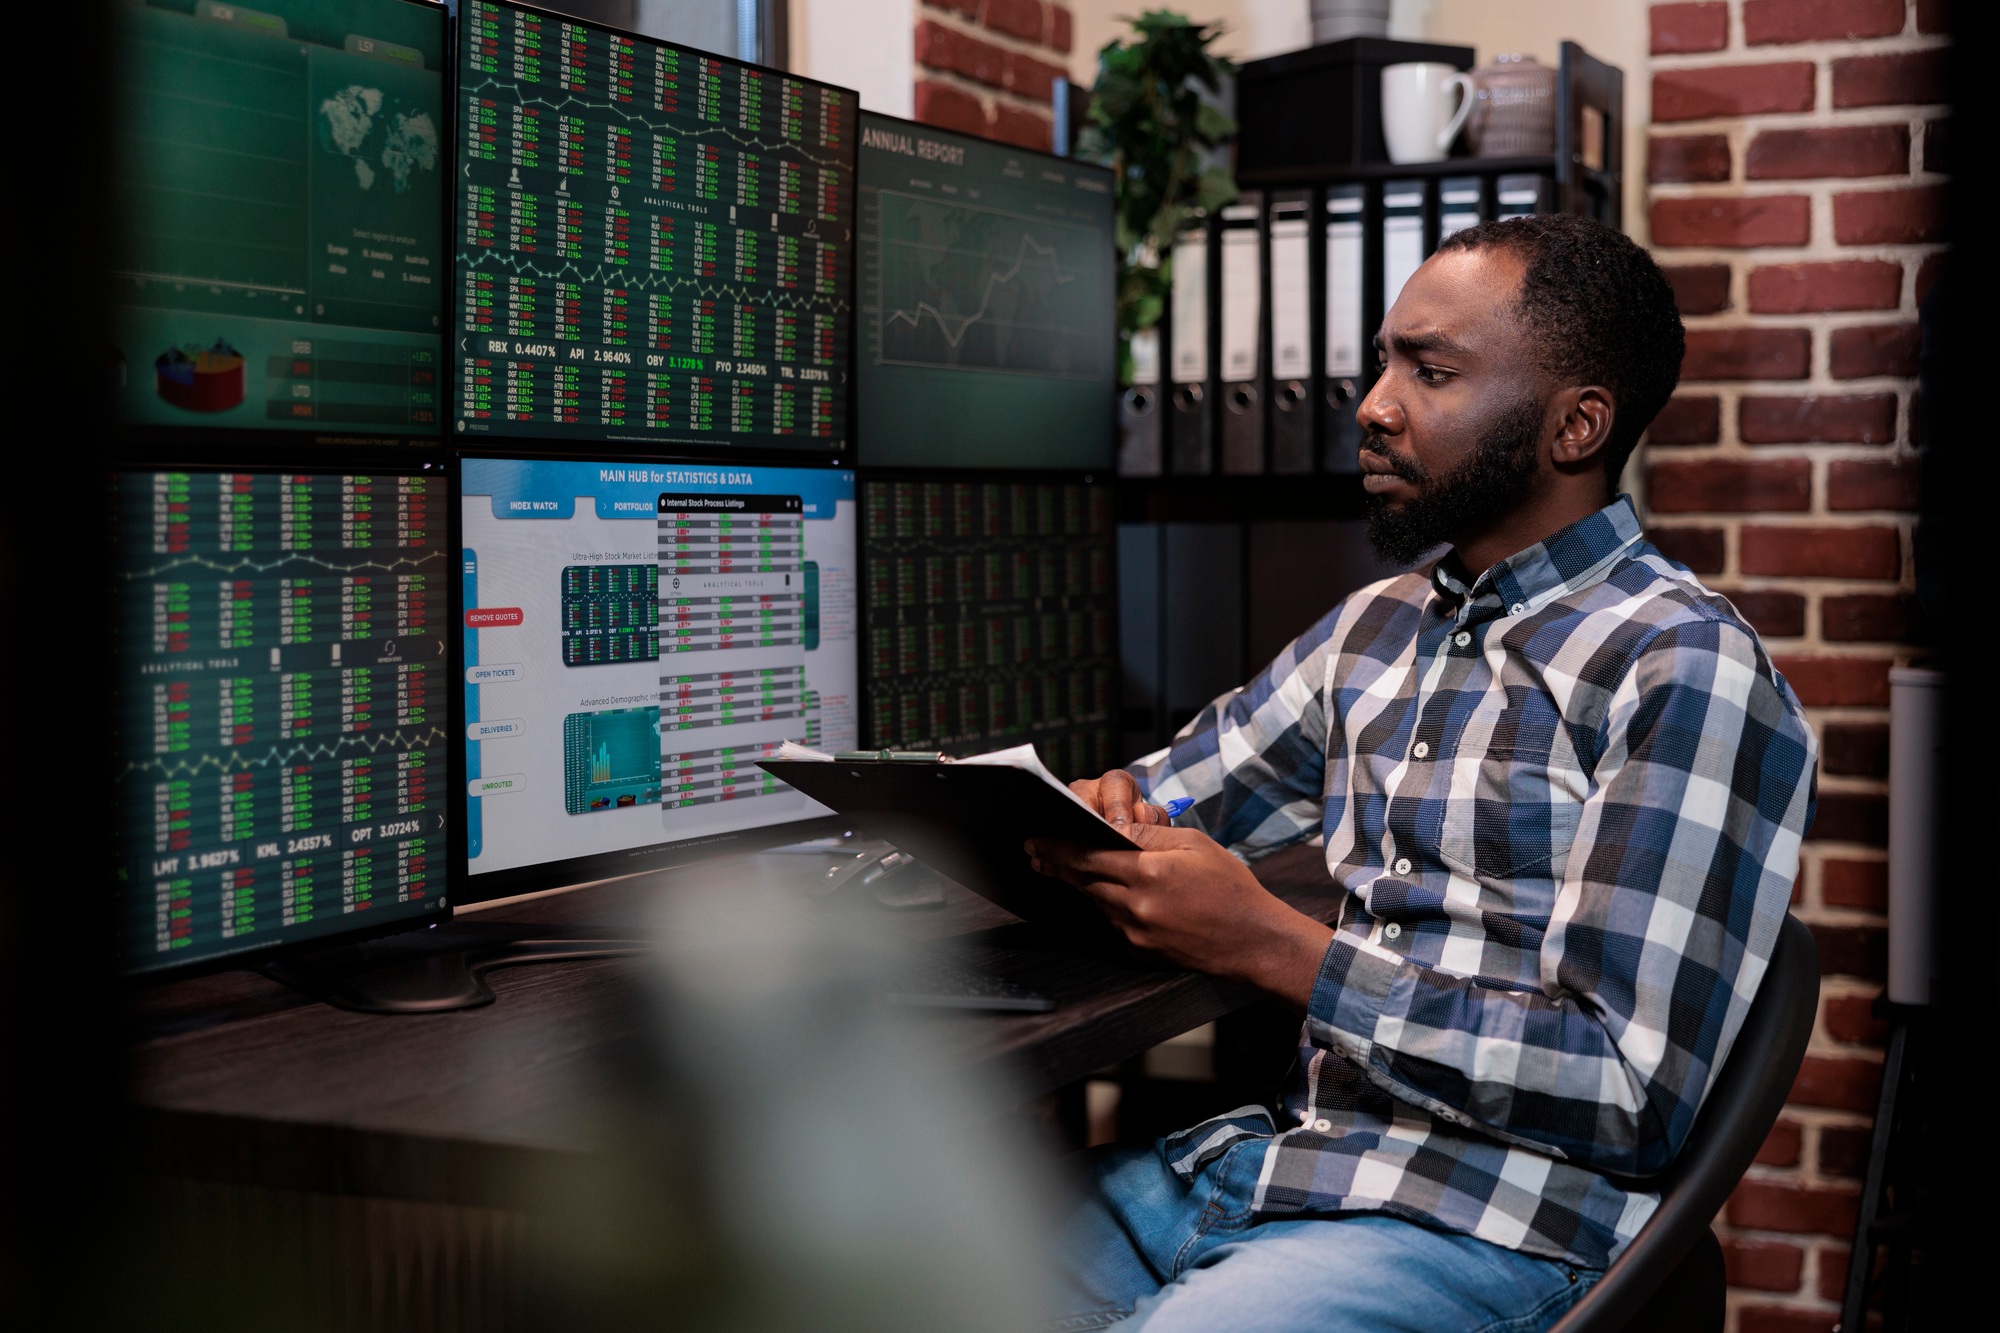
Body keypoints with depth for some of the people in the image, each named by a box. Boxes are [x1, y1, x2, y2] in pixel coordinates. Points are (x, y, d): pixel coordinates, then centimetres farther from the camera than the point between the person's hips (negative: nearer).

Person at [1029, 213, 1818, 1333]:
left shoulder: (1689, 673, -11)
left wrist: (1272, 946, -20)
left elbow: (1635, 1096, -17)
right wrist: (1099, 820, -4)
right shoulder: (1377, 629, 14)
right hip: (1276, 1155, 8)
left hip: (1486, 1232, -7)